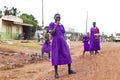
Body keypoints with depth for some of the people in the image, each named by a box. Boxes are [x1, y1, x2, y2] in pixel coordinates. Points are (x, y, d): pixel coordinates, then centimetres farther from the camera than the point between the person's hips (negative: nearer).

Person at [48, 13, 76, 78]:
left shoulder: (61, 25, 11)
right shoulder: (51, 24, 0)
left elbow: (63, 35, 13)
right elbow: (51, 33, -13)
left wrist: (65, 43, 8)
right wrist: (56, 25, -15)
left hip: (62, 42, 4)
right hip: (55, 42, -4)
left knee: (67, 55, 1)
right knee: (56, 57, -4)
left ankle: (69, 70, 13)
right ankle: (56, 73, 3)